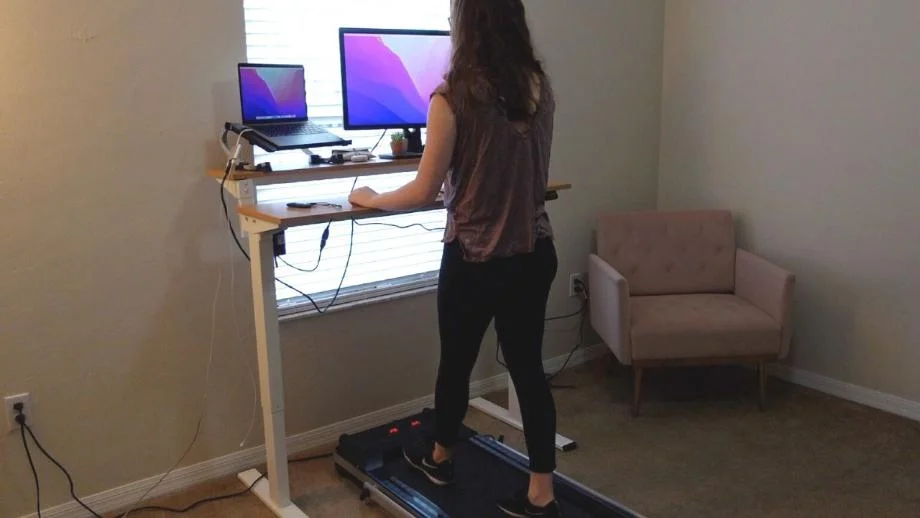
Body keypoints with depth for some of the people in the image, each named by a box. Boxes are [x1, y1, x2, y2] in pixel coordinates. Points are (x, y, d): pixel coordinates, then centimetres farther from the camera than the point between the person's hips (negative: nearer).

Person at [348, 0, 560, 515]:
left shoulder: (454, 97, -16)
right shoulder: (539, 88, 1)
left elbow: (425, 193, -13)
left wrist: (371, 199, 5)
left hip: (476, 259, -4)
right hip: (535, 253, 5)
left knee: (457, 362, 17)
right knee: (528, 366, 13)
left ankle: (441, 458, 41)